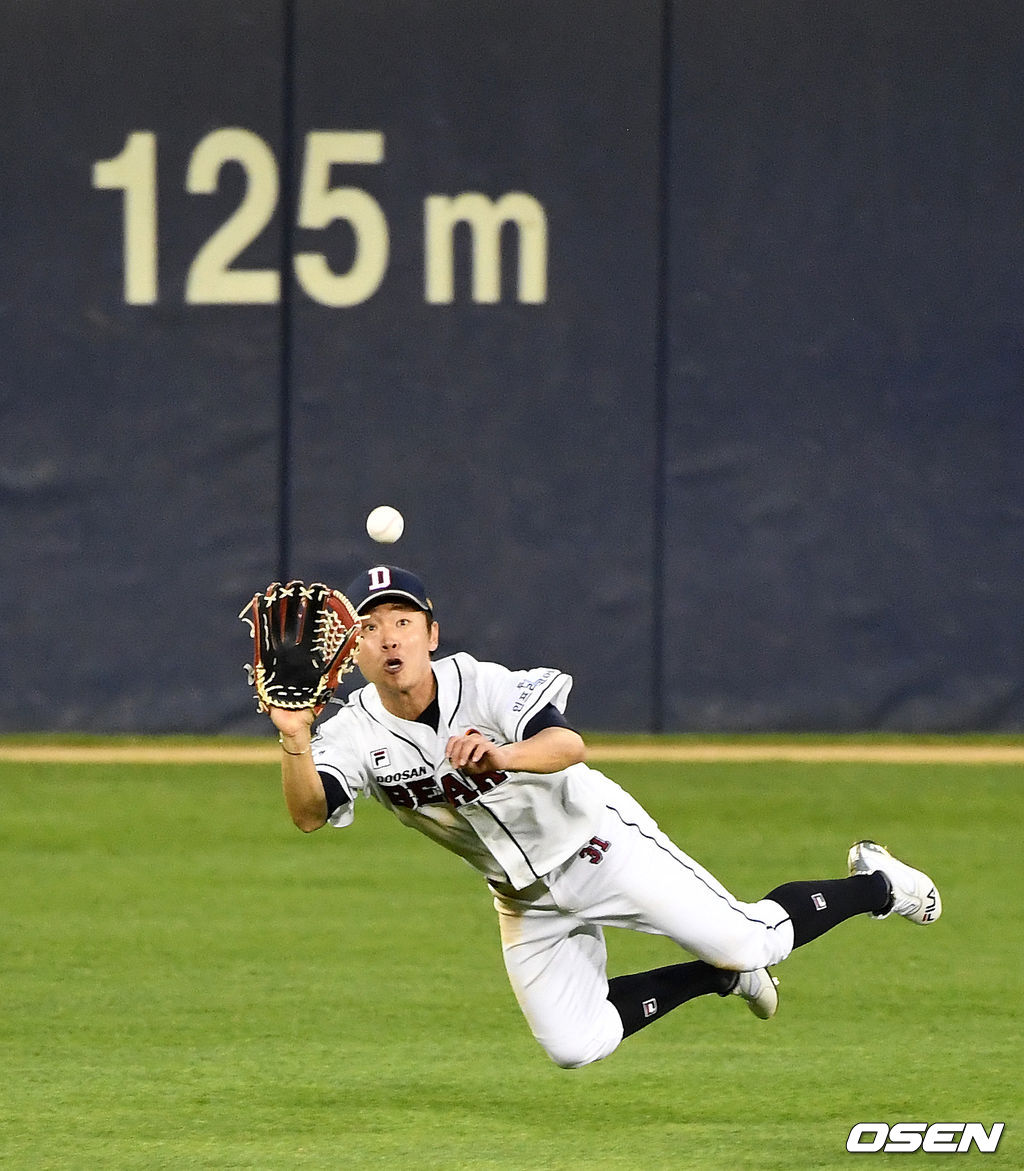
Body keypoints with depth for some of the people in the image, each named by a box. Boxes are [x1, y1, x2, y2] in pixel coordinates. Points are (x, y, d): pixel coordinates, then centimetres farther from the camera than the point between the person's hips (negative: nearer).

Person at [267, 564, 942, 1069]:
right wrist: (294, 739, -51)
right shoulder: (354, 734, -16)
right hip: (525, 896, 5)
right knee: (574, 1047, 2)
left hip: (595, 840, -5)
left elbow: (568, 745, -41)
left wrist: (501, 756, -63)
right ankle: (716, 977, 24)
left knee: (749, 943, -11)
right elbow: (309, 815, -32)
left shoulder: (482, 686, -25)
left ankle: (874, 884, 17)